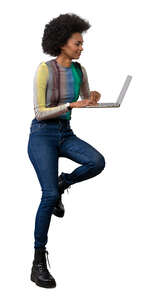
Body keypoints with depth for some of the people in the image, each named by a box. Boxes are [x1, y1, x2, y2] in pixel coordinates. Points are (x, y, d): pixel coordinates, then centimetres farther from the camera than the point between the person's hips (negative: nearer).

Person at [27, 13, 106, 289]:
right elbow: (39, 112, -16)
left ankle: (61, 183, 8)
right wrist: (72, 105, -25)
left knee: (98, 162, -24)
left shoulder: (79, 70, 3)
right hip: (42, 134, -6)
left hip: (65, 134, 6)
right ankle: (39, 264, -10)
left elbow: (86, 99, 18)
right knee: (49, 196, -20)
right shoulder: (44, 69, -15)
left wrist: (93, 98, -6)